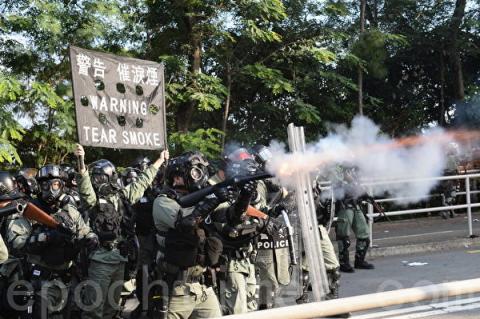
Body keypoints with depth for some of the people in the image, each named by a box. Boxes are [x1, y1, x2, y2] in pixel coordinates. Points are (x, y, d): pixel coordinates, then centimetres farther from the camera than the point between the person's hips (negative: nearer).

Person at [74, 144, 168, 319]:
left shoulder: (122, 194, 9)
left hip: (120, 260, 6)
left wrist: (160, 160, 27)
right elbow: (84, 183, -25)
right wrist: (80, 162, -43)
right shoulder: (93, 198, -5)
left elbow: (143, 181, 20)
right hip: (101, 261, -5)